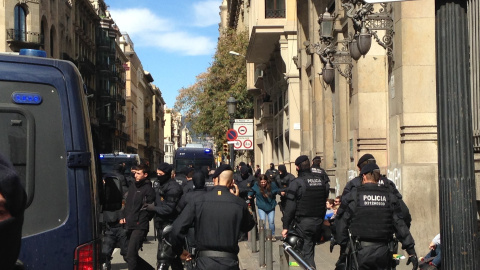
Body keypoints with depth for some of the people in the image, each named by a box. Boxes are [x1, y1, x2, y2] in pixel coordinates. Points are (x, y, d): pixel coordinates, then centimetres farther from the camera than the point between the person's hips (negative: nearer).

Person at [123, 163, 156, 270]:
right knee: (126, 254, 13)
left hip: (139, 227, -8)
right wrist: (125, 217, 11)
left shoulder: (148, 189, -7)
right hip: (129, 225, 8)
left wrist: (140, 220, -8)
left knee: (130, 256, -13)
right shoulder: (132, 187, 15)